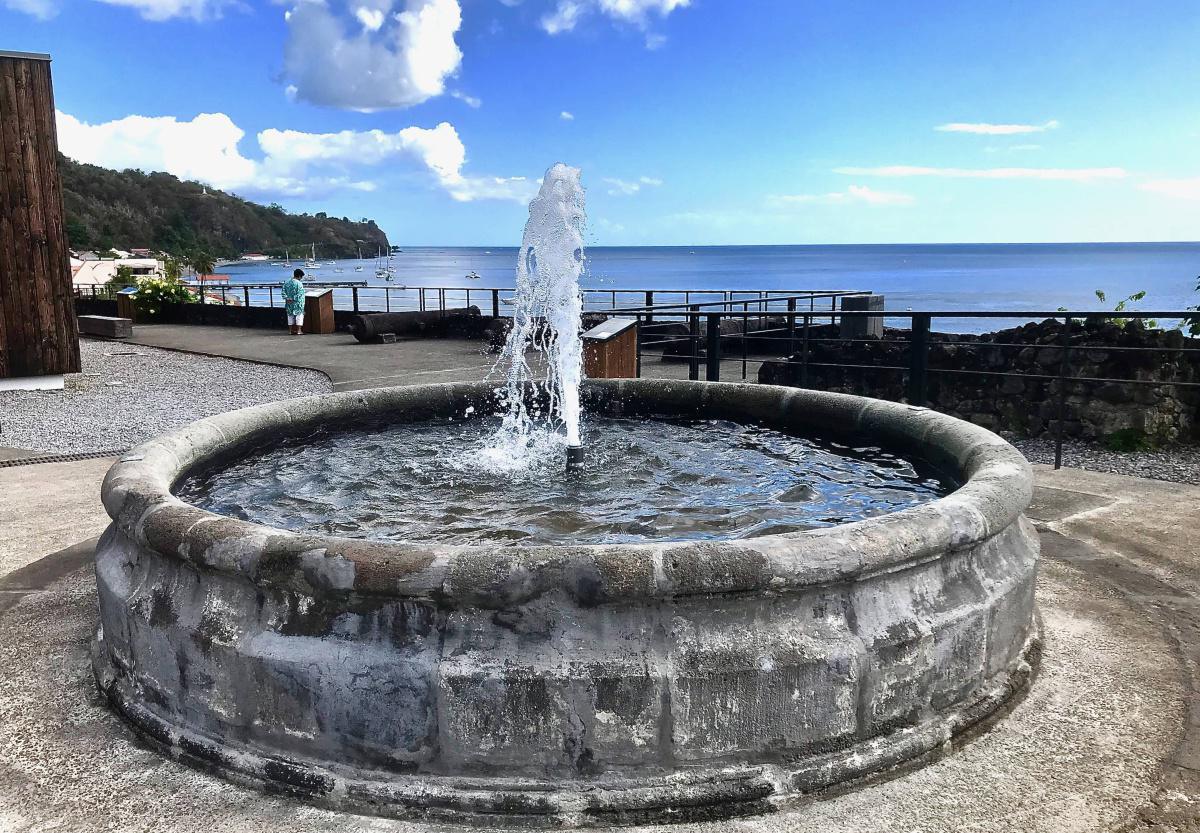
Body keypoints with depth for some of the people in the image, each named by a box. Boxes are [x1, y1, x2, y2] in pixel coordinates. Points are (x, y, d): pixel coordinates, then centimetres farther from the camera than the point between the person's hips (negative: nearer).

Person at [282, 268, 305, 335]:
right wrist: (294, 299, -11)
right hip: (297, 303, -6)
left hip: (289, 303, 6)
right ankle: (299, 330, 1)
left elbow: (283, 292, 2)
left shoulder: (286, 282, 4)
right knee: (299, 315, 3)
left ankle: (291, 330, 18)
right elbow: (299, 295, -18)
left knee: (290, 316, 14)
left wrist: (287, 299, -2)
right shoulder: (299, 283, -15)